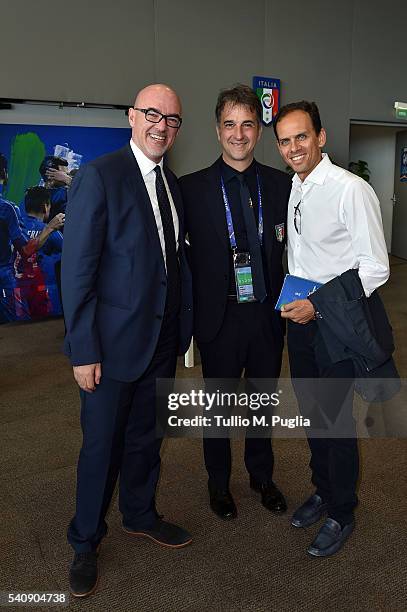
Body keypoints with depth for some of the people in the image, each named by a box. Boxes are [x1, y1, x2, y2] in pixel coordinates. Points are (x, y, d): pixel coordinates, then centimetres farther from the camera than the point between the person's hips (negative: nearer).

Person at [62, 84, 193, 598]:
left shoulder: (171, 184, 9)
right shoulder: (99, 176, -13)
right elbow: (76, 270, -16)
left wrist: (181, 326, 7)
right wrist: (83, 351, -18)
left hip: (163, 341, 6)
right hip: (114, 342, -6)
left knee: (146, 436, 21)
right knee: (102, 445, 9)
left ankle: (140, 515, 44)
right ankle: (85, 543, 31)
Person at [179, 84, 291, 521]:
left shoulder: (281, 184, 1)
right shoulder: (192, 188, -6)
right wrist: (194, 310, -9)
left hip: (268, 314, 3)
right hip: (220, 316, -2)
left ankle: (262, 476, 44)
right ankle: (218, 482, 39)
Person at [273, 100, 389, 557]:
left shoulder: (351, 190, -17)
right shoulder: (292, 189, 7)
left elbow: (375, 268, -17)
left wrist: (318, 305, -20)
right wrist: (291, 301, 9)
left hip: (335, 322, -7)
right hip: (299, 316, 7)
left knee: (337, 419, 5)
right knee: (311, 412, 19)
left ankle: (341, 514, 28)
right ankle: (322, 490, 41)